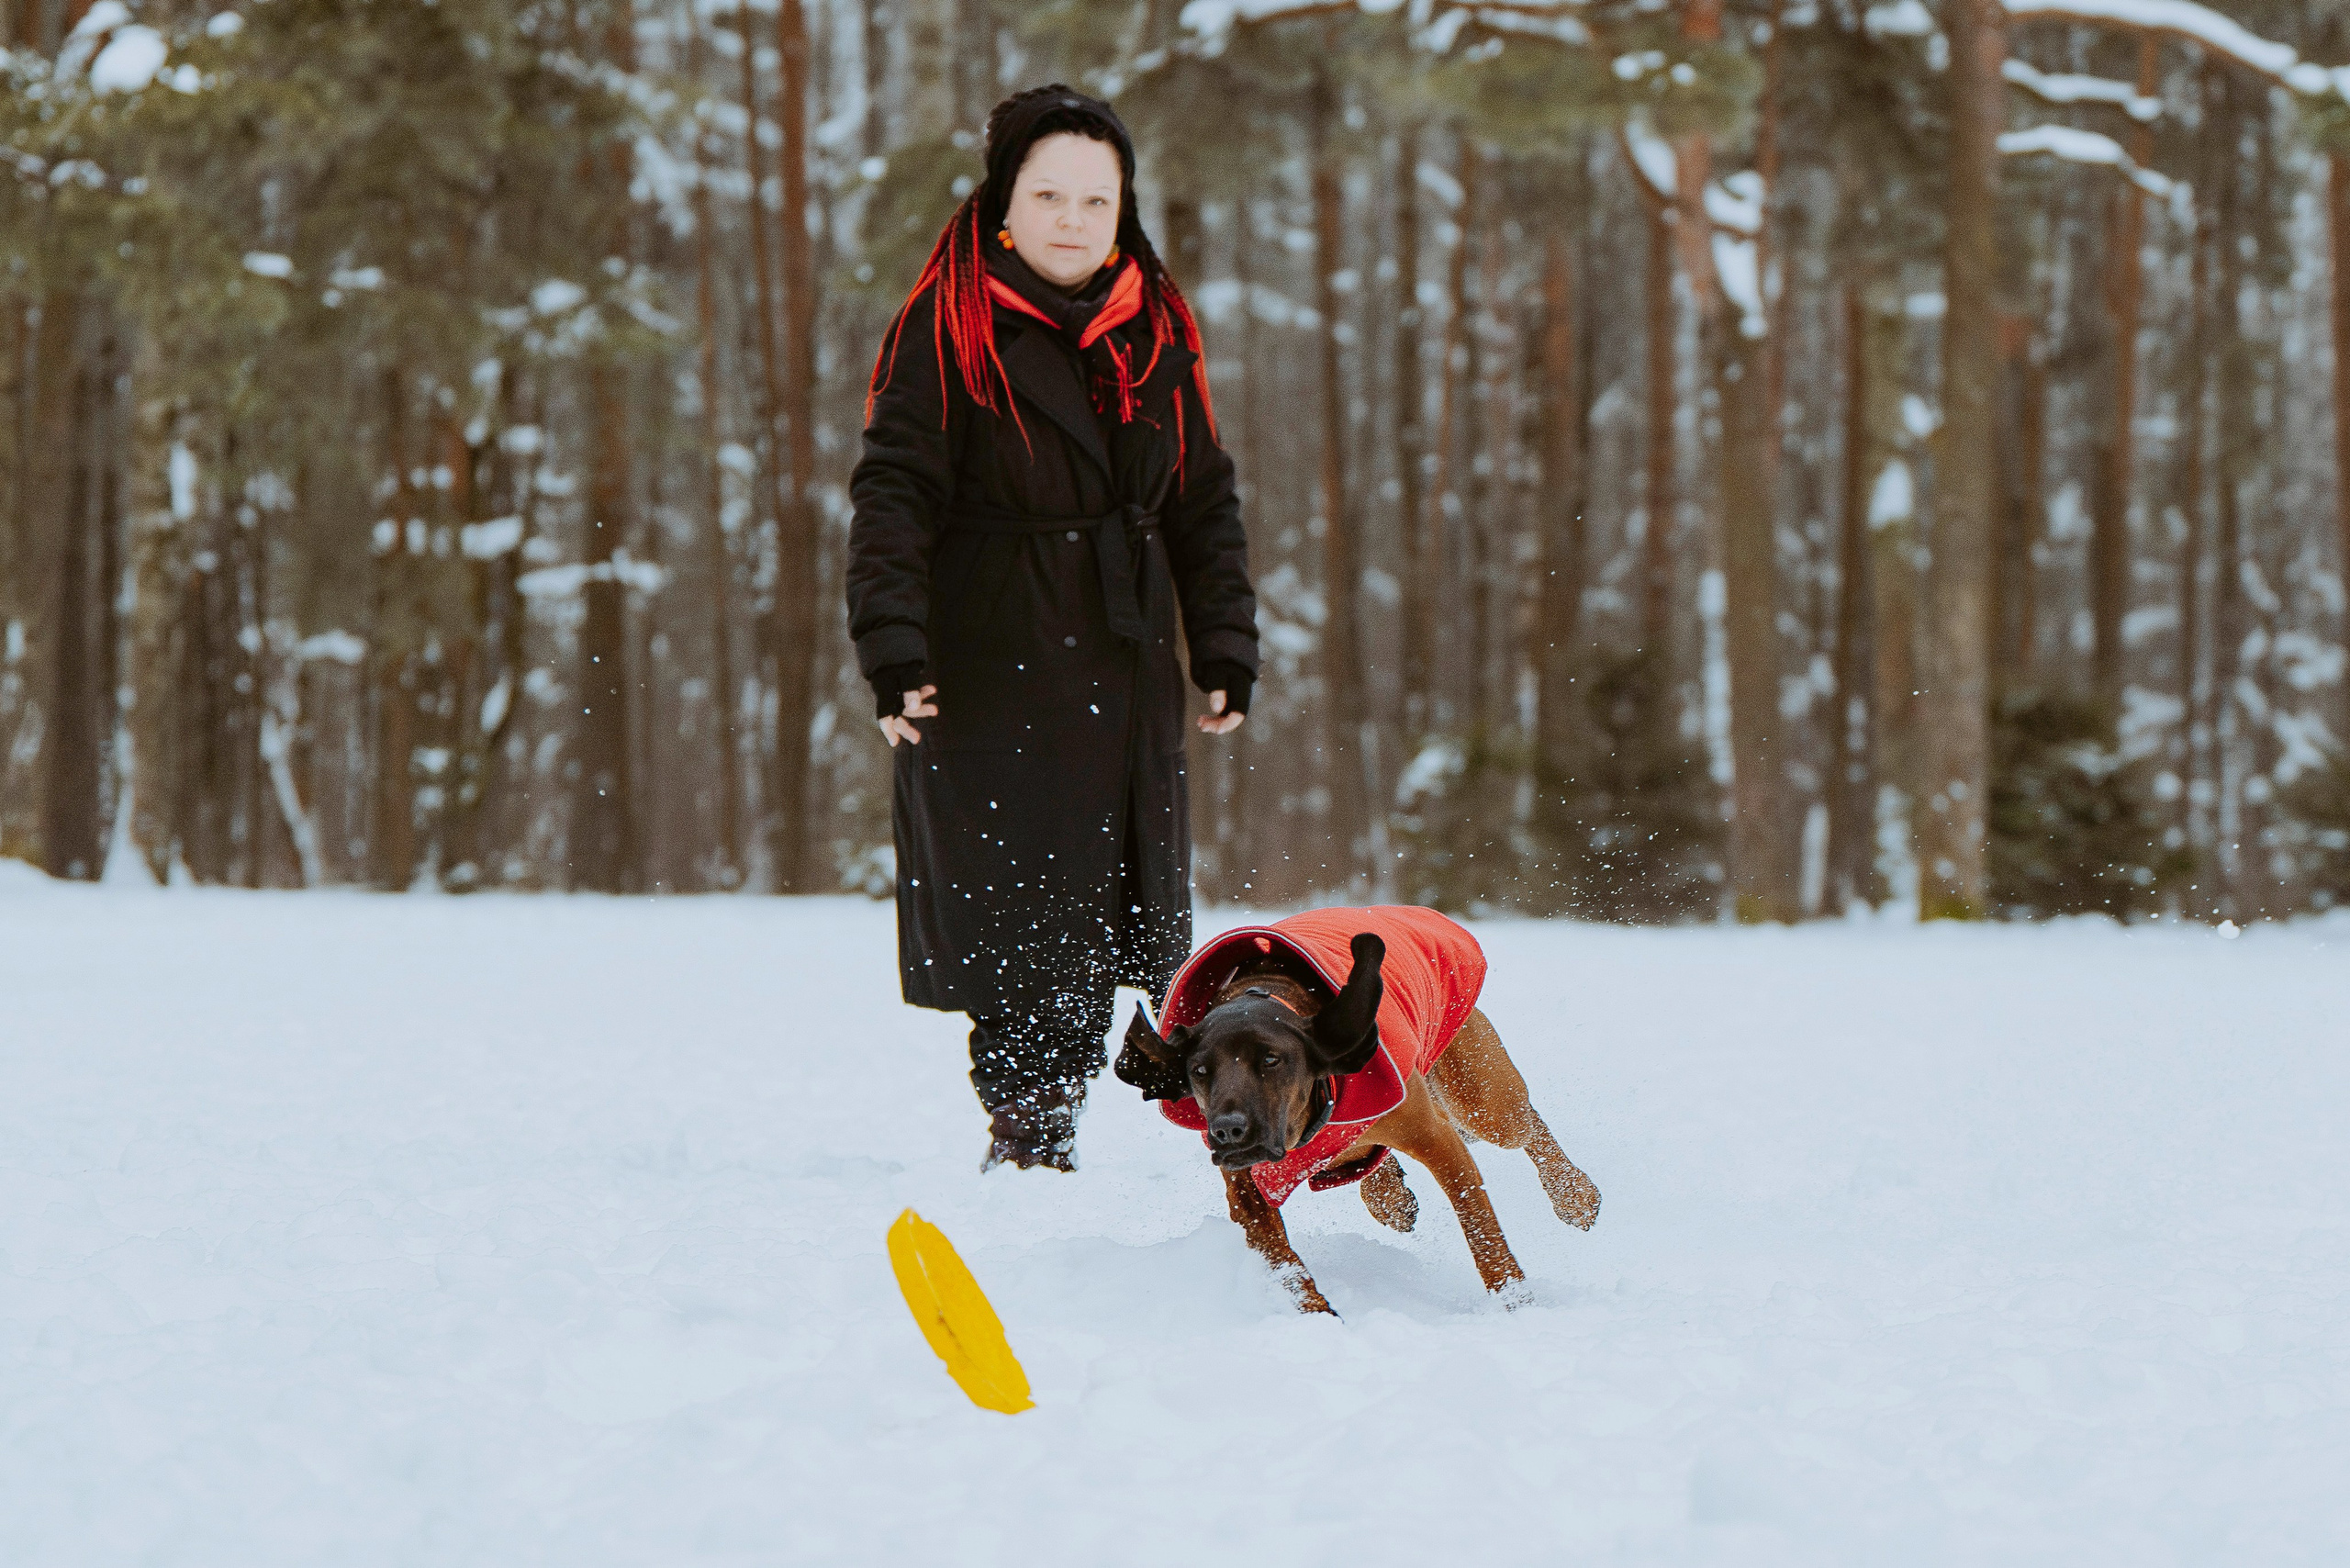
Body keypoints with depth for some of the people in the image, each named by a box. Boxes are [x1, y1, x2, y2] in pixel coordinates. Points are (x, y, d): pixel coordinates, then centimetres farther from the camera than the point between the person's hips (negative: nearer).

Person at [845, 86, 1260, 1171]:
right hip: (990, 665, -5)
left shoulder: (1157, 329, 11)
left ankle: (1049, 1121, 14)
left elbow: (1203, 503, 16)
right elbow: (895, 490, -9)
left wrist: (1226, 652, 11)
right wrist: (892, 649, -18)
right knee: (1015, 916, -7)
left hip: (1123, 671, 5)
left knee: (1101, 917, 4)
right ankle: (1026, 1131, 1)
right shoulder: (948, 326, -4)